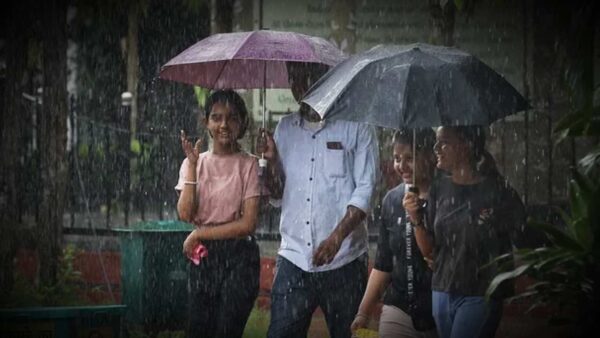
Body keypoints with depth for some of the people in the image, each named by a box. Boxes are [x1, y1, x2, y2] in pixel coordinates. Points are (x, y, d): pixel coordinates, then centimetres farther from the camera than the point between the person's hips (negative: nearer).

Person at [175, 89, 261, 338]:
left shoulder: (248, 165, -4)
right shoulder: (194, 163, 6)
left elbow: (248, 223, -10)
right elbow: (185, 214, -7)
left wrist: (199, 235, -9)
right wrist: (192, 165, -11)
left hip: (238, 257, -3)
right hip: (203, 257, 3)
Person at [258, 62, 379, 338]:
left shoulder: (356, 127, 0)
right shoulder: (285, 128, 14)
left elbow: (365, 189, -7)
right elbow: (277, 192, 16)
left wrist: (337, 237, -18)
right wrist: (272, 160, -4)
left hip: (341, 261, -3)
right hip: (294, 256, 3)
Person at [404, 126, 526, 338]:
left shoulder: (497, 191, -10)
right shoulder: (440, 189, 6)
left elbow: (519, 243, -7)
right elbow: (429, 251, 7)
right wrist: (416, 220, -8)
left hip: (480, 296, -5)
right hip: (442, 292, 5)